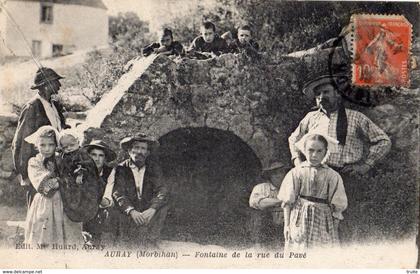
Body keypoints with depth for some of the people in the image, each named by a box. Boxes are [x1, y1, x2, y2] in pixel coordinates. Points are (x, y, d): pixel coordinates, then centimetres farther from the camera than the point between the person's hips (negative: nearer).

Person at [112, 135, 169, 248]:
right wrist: (131, 211, -26)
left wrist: (152, 209, -24)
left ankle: (151, 242, -15)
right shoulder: (121, 169, -1)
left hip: (148, 212, 3)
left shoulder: (153, 168, 4)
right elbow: (118, 193, -9)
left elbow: (162, 190, -6)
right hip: (128, 213, -2)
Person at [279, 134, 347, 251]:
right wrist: (287, 224, 0)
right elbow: (287, 201, 3)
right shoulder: (296, 172, 1)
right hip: (300, 219, 0)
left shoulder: (332, 176, 2)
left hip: (323, 221, 1)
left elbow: (337, 206, 4)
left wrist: (334, 227, 0)